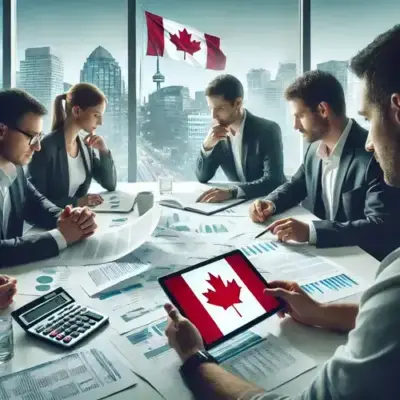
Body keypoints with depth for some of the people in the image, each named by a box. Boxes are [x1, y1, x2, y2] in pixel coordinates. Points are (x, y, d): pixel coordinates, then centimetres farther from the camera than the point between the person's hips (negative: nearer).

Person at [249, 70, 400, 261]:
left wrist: (310, 231, -37)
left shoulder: (374, 154, -21)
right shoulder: (315, 148, 2)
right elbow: (296, 185, 18)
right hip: (323, 250, 7)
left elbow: (382, 227, -28)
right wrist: (270, 203, -4)